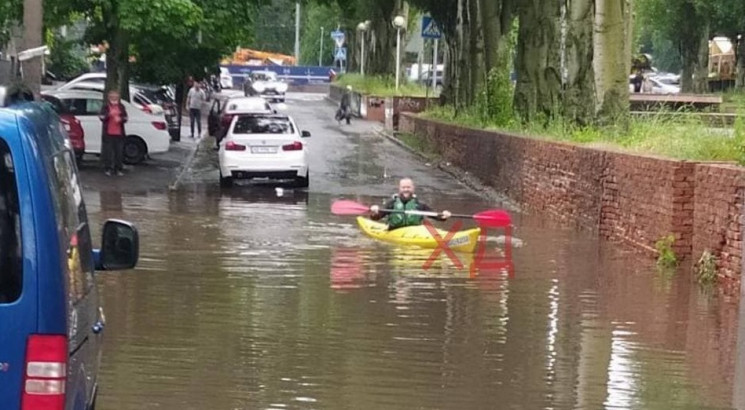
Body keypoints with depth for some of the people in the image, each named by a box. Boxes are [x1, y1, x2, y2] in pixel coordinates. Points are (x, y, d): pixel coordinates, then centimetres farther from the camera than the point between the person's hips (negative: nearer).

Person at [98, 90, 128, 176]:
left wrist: (120, 119, -12)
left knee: (119, 152, 2)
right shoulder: (105, 106, 3)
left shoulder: (121, 107, 11)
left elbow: (125, 118, 10)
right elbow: (101, 117, -6)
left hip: (119, 133, 2)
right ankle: (108, 168, 6)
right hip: (108, 133, -2)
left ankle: (118, 169, 9)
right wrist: (109, 114, -23)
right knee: (108, 151, -1)